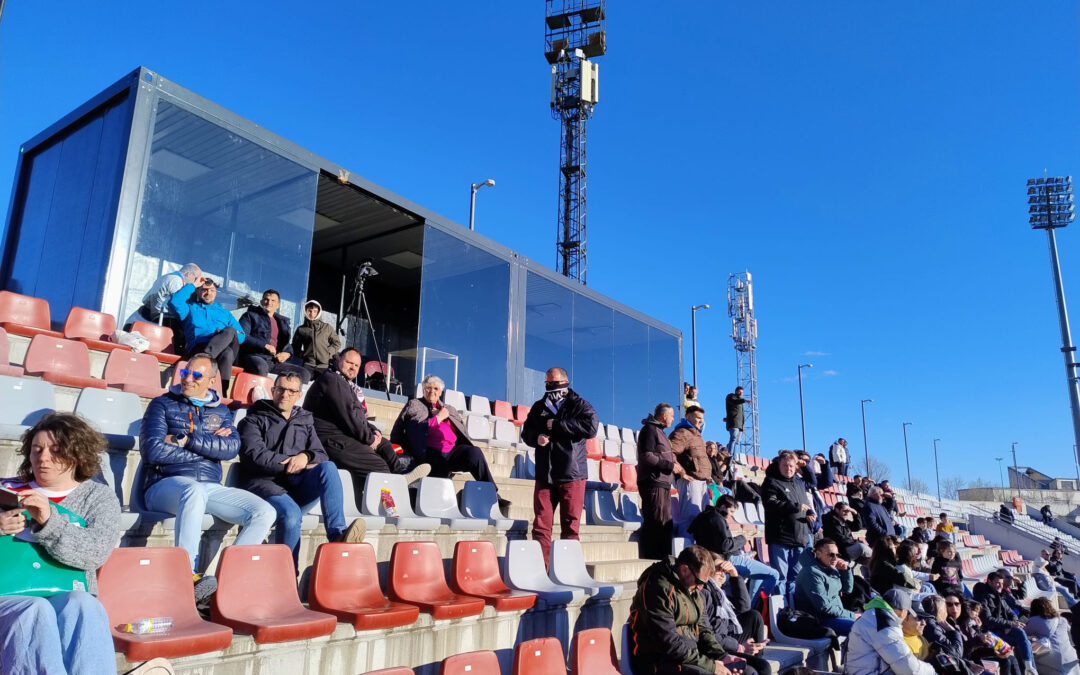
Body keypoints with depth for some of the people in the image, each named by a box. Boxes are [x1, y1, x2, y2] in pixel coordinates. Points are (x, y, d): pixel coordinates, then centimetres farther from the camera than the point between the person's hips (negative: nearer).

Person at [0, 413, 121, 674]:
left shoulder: (100, 496, 9)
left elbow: (96, 552, -8)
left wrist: (49, 521, -22)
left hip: (69, 596, -1)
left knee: (83, 607, -34)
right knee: (36, 611, -33)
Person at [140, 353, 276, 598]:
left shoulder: (221, 410, 18)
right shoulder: (162, 404, 9)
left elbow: (232, 447, -1)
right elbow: (153, 450, -7)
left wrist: (187, 440, -9)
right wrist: (209, 448, -2)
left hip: (211, 488, 4)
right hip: (166, 484, -4)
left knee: (265, 512, -16)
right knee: (195, 490, -40)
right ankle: (187, 576, -39)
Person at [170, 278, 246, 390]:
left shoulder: (224, 312, 36)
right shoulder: (191, 308, 31)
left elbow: (241, 335, 23)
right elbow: (174, 301, 6)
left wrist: (225, 336, 0)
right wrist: (192, 285, 18)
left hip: (225, 349, 2)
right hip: (198, 349, -2)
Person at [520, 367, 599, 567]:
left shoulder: (579, 405, 2)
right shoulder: (539, 407, 17)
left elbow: (591, 427, -16)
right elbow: (526, 432, 21)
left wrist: (557, 425, -15)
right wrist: (536, 438, -3)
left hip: (572, 475, -4)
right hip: (544, 474, 4)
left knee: (570, 525, 1)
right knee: (541, 524, 1)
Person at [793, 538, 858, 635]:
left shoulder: (831, 568, 7)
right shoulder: (812, 573, -20)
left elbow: (847, 589, 19)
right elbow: (824, 607, -22)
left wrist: (846, 570, 1)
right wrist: (852, 615, -15)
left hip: (835, 615, 10)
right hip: (818, 620, -10)